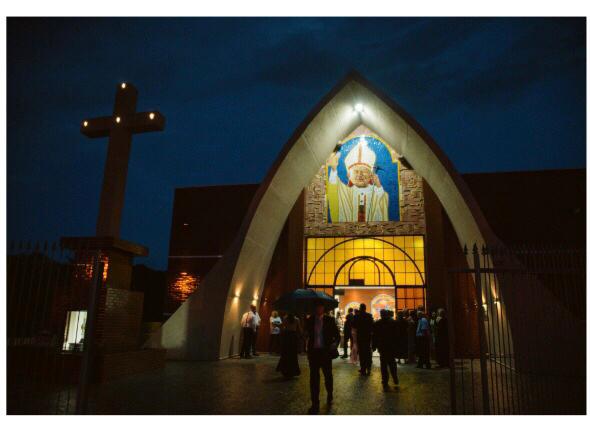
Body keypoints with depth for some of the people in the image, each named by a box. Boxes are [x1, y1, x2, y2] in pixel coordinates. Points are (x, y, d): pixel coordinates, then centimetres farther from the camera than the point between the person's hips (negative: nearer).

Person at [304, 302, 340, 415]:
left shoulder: (329, 320, -1)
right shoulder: (310, 320, 4)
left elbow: (337, 335, 0)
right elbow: (307, 334, 7)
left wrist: (335, 343, -17)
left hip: (325, 352, -1)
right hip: (313, 352, 1)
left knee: (328, 376, 11)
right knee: (314, 378, 3)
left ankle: (330, 395, 39)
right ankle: (315, 404, 12)